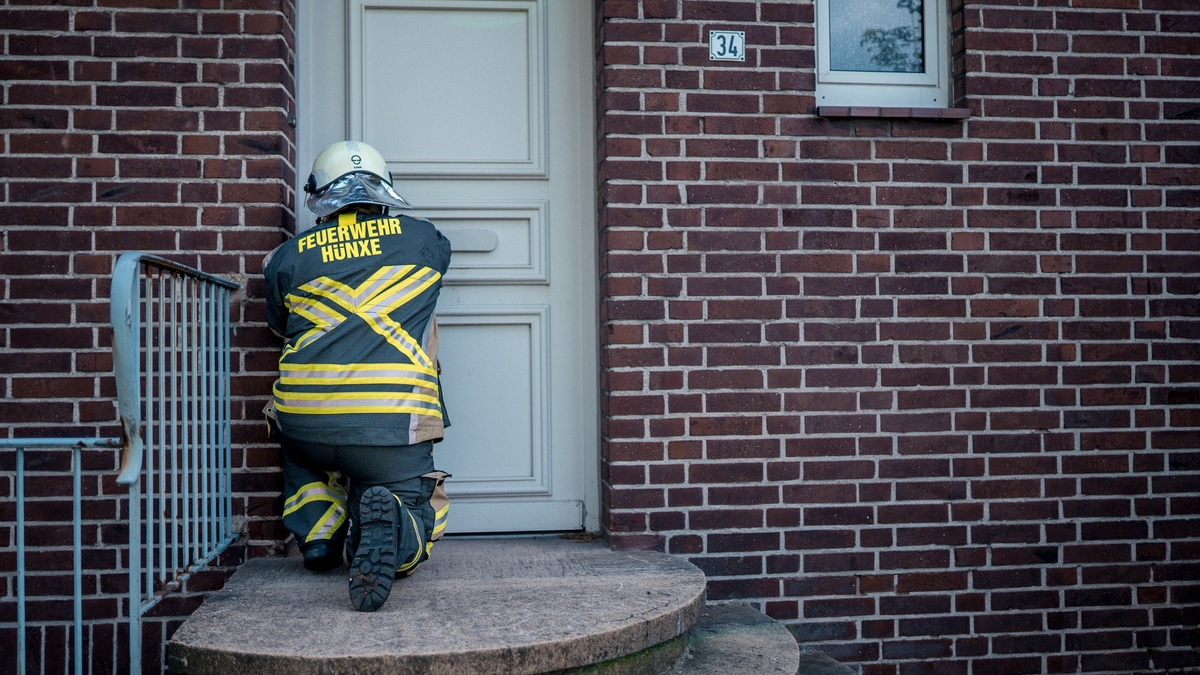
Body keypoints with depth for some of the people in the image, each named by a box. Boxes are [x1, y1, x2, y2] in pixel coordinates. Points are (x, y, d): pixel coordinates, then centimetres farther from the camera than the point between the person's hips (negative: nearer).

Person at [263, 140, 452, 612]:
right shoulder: (421, 239, 9)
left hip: (304, 425, 3)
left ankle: (316, 534, 16)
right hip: (392, 428, -2)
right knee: (419, 515, 16)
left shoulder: (289, 257, 8)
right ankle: (387, 524, -19)